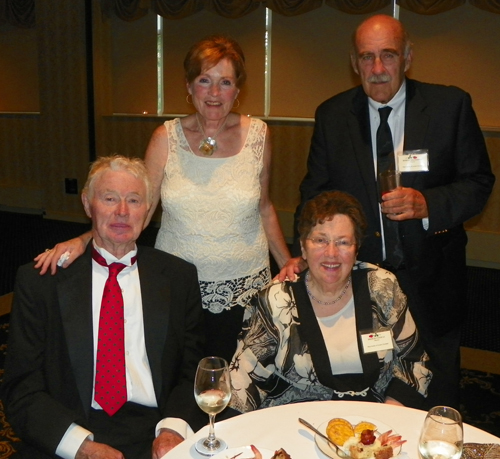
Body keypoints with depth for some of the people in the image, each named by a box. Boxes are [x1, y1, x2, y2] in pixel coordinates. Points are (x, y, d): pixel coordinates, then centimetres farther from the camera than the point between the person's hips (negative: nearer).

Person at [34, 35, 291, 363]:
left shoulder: (258, 135, -2)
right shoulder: (167, 138, -5)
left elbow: (264, 208, 9)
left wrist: (288, 263, 5)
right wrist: (82, 241, -19)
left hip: (244, 290, 1)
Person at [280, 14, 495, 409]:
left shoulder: (450, 105, -6)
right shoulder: (332, 115, -1)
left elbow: (479, 183, -3)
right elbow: (315, 192, 3)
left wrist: (428, 203, -23)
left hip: (430, 286, -1)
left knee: (436, 404, 16)